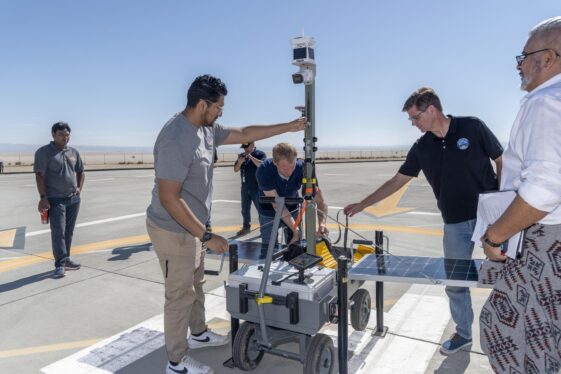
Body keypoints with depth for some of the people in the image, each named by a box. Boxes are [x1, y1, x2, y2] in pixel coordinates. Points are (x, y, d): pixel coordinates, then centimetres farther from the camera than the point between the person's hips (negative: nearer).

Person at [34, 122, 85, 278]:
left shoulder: (73, 152, 11)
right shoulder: (44, 152, -5)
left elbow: (81, 172, 23)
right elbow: (40, 176, -10)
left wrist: (79, 188, 9)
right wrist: (43, 197, -16)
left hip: (74, 198, 6)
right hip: (55, 199, -6)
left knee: (69, 231, 12)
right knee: (58, 232, -8)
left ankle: (66, 259, 23)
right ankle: (60, 265, -5)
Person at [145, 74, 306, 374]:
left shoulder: (206, 129, 1)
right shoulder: (176, 140, -28)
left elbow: (244, 134, 13)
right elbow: (169, 198, -29)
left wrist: (288, 127, 13)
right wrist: (207, 236, -26)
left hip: (190, 227, 9)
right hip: (174, 231, -9)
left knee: (195, 284, 24)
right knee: (181, 295, 5)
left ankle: (199, 334, 47)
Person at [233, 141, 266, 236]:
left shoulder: (260, 154, -5)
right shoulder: (242, 155, 9)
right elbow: (235, 170, 7)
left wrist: (251, 157, -28)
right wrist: (239, 162, -14)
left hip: (257, 188, -6)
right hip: (245, 188, 6)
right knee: (245, 209, 15)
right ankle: (246, 227, 28)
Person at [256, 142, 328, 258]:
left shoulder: (303, 168, -28)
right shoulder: (264, 170, -32)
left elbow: (320, 200, -26)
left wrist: (322, 223, -43)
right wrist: (295, 229, -37)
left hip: (292, 209, 2)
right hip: (269, 212, -2)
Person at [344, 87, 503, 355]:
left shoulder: (472, 127, -8)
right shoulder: (421, 148, 1)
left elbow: (502, 162, -1)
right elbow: (397, 181, 6)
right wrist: (362, 205, 5)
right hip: (455, 224, 3)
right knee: (454, 282, 10)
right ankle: (463, 333, 30)